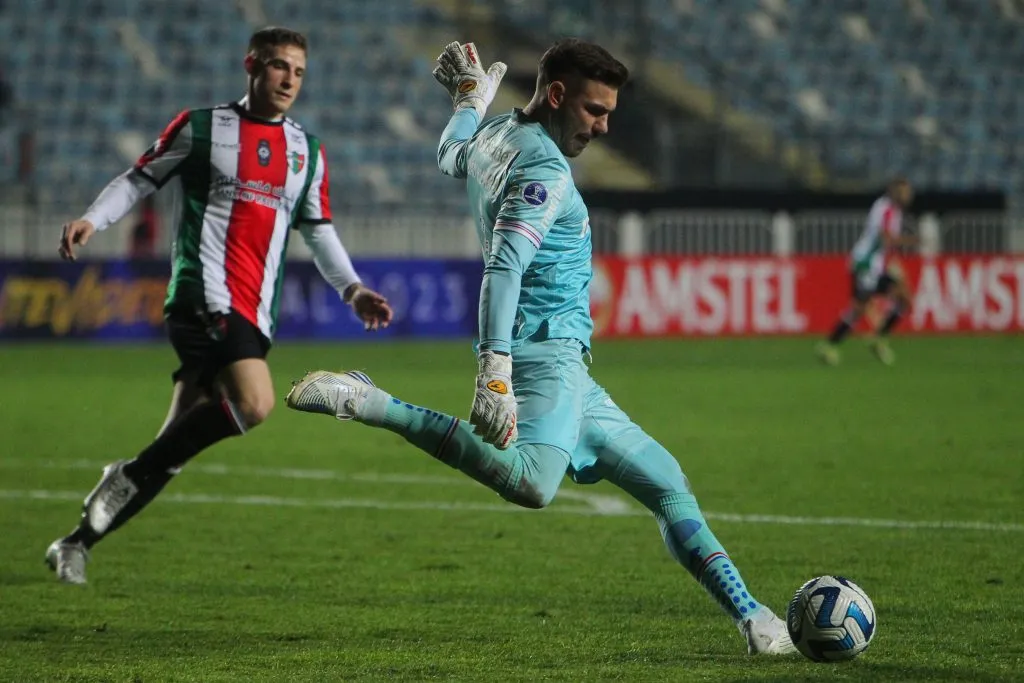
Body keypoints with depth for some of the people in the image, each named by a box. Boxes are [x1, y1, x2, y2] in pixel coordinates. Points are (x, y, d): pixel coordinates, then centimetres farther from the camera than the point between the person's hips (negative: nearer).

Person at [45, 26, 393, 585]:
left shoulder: (307, 152, 18)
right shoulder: (202, 127, 4)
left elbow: (319, 230, 26)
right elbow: (141, 178, 9)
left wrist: (352, 290, 14)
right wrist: (92, 219, -7)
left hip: (253, 315, 6)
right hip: (202, 293, -6)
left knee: (181, 441, 2)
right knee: (254, 402, -27)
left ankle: (79, 541, 12)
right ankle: (131, 475, -11)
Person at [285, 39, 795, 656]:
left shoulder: (497, 136, 17)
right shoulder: (543, 168, -12)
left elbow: (452, 156, 43)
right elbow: (504, 268, -25)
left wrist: (469, 97, 59)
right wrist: (496, 368, -35)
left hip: (564, 368, 11)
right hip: (545, 348, -11)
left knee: (667, 484, 14)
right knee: (531, 483, -38)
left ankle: (750, 616, 15)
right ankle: (371, 403, -27)